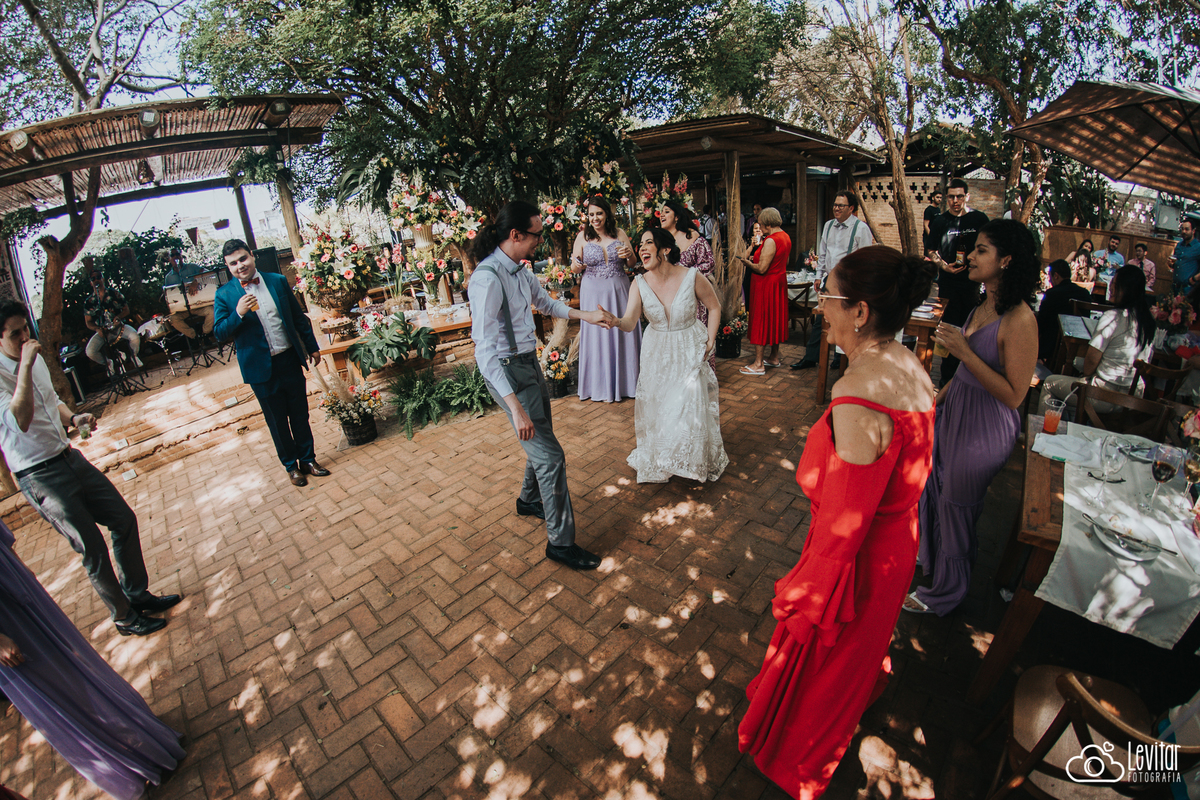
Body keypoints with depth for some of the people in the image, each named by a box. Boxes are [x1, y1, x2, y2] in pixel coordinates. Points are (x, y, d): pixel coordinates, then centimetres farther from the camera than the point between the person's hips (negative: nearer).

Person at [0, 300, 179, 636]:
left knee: (124, 519, 10)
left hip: (69, 456, 8)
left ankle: (137, 594, 27)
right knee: (92, 547, -1)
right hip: (39, 476, -8)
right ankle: (124, 617, 17)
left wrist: (74, 418, 0)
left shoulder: (35, 358, 6)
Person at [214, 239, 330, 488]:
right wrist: (238, 314, -22)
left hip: (290, 360, 2)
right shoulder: (224, 295, -2)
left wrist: (312, 346, 10)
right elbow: (220, 333, -5)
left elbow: (299, 317, 9)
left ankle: (308, 458, 26)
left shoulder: (278, 281, 3)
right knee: (277, 421, 10)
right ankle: (291, 465, 25)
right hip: (260, 368, -1)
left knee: (300, 413, 11)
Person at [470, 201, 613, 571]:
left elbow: (546, 302, 25)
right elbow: (485, 350, -27)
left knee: (540, 440, 23)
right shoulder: (488, 279, -24)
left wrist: (585, 315, 18)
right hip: (507, 372, -9)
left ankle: (530, 500, 49)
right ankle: (560, 542, 11)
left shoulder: (519, 269, 5)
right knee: (550, 455, -5)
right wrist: (516, 407, -31)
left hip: (530, 363, 9)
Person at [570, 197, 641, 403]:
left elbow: (632, 264, 10)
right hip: (594, 292, -2)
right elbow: (574, 268, 3)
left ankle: (626, 380, 21)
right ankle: (605, 386, 14)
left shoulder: (619, 233, 5)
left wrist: (629, 254, -12)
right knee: (598, 336, 2)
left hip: (619, 289, 2)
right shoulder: (583, 236, 1)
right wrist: (577, 265, -20)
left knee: (624, 332, 5)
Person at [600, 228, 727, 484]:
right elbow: (631, 322, -21)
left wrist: (710, 342, -6)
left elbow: (714, 307, -2)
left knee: (691, 409, 0)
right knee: (656, 408, 9)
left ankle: (697, 461, 28)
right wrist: (615, 321, -43)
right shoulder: (640, 284, -11)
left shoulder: (691, 278, -17)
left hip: (690, 351, -2)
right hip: (657, 352, 3)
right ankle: (658, 461, 34)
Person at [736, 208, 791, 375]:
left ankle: (758, 364, 0)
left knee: (761, 320, -4)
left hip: (766, 285, -10)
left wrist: (747, 263, -8)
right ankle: (775, 358, 28)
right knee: (775, 319, 17)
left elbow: (762, 269, -26)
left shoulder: (771, 241, -22)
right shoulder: (786, 237, 8)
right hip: (780, 281, 10)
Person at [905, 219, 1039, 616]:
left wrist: (963, 350, -29)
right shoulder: (984, 304, 1)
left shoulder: (1019, 320, -25)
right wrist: (936, 399, 16)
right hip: (956, 409, 8)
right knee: (933, 487, 23)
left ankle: (946, 592, 35)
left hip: (984, 426, -8)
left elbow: (1013, 394, -24)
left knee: (956, 506, 10)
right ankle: (931, 554, 51)